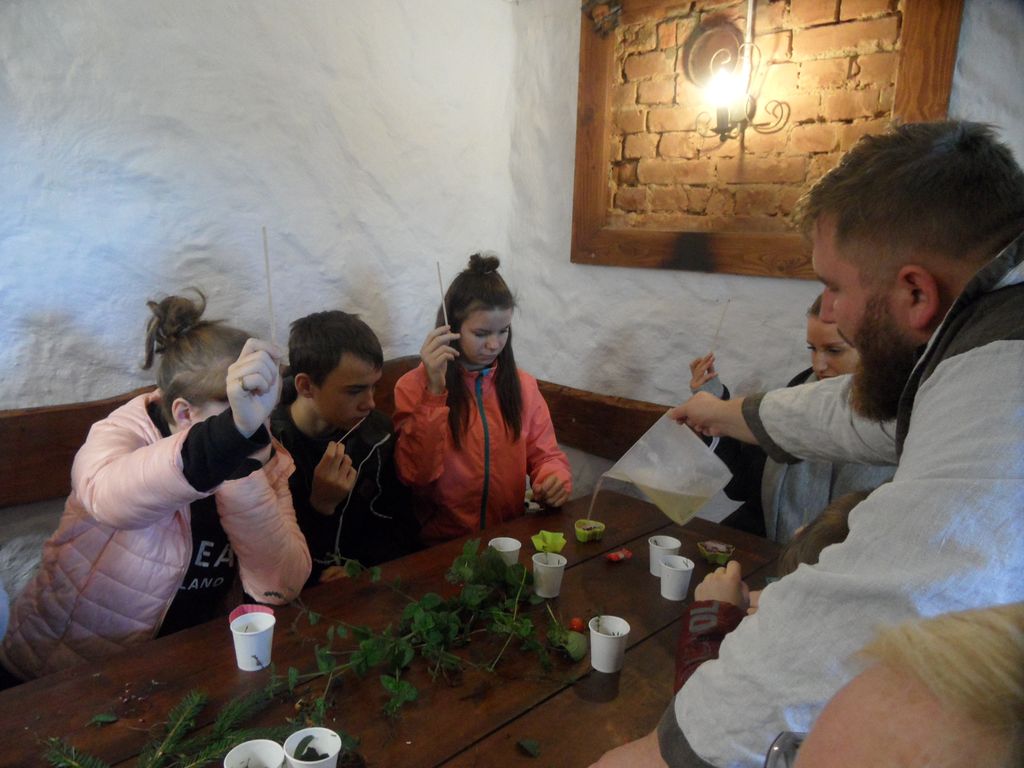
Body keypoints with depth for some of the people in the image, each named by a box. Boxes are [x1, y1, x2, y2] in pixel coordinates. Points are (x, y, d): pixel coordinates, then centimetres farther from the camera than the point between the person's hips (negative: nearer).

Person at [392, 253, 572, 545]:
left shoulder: (523, 385, 7)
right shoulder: (414, 387, -5)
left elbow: (546, 455, 10)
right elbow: (416, 477, -13)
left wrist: (554, 478, -12)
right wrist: (434, 392, -20)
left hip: (510, 537, 4)